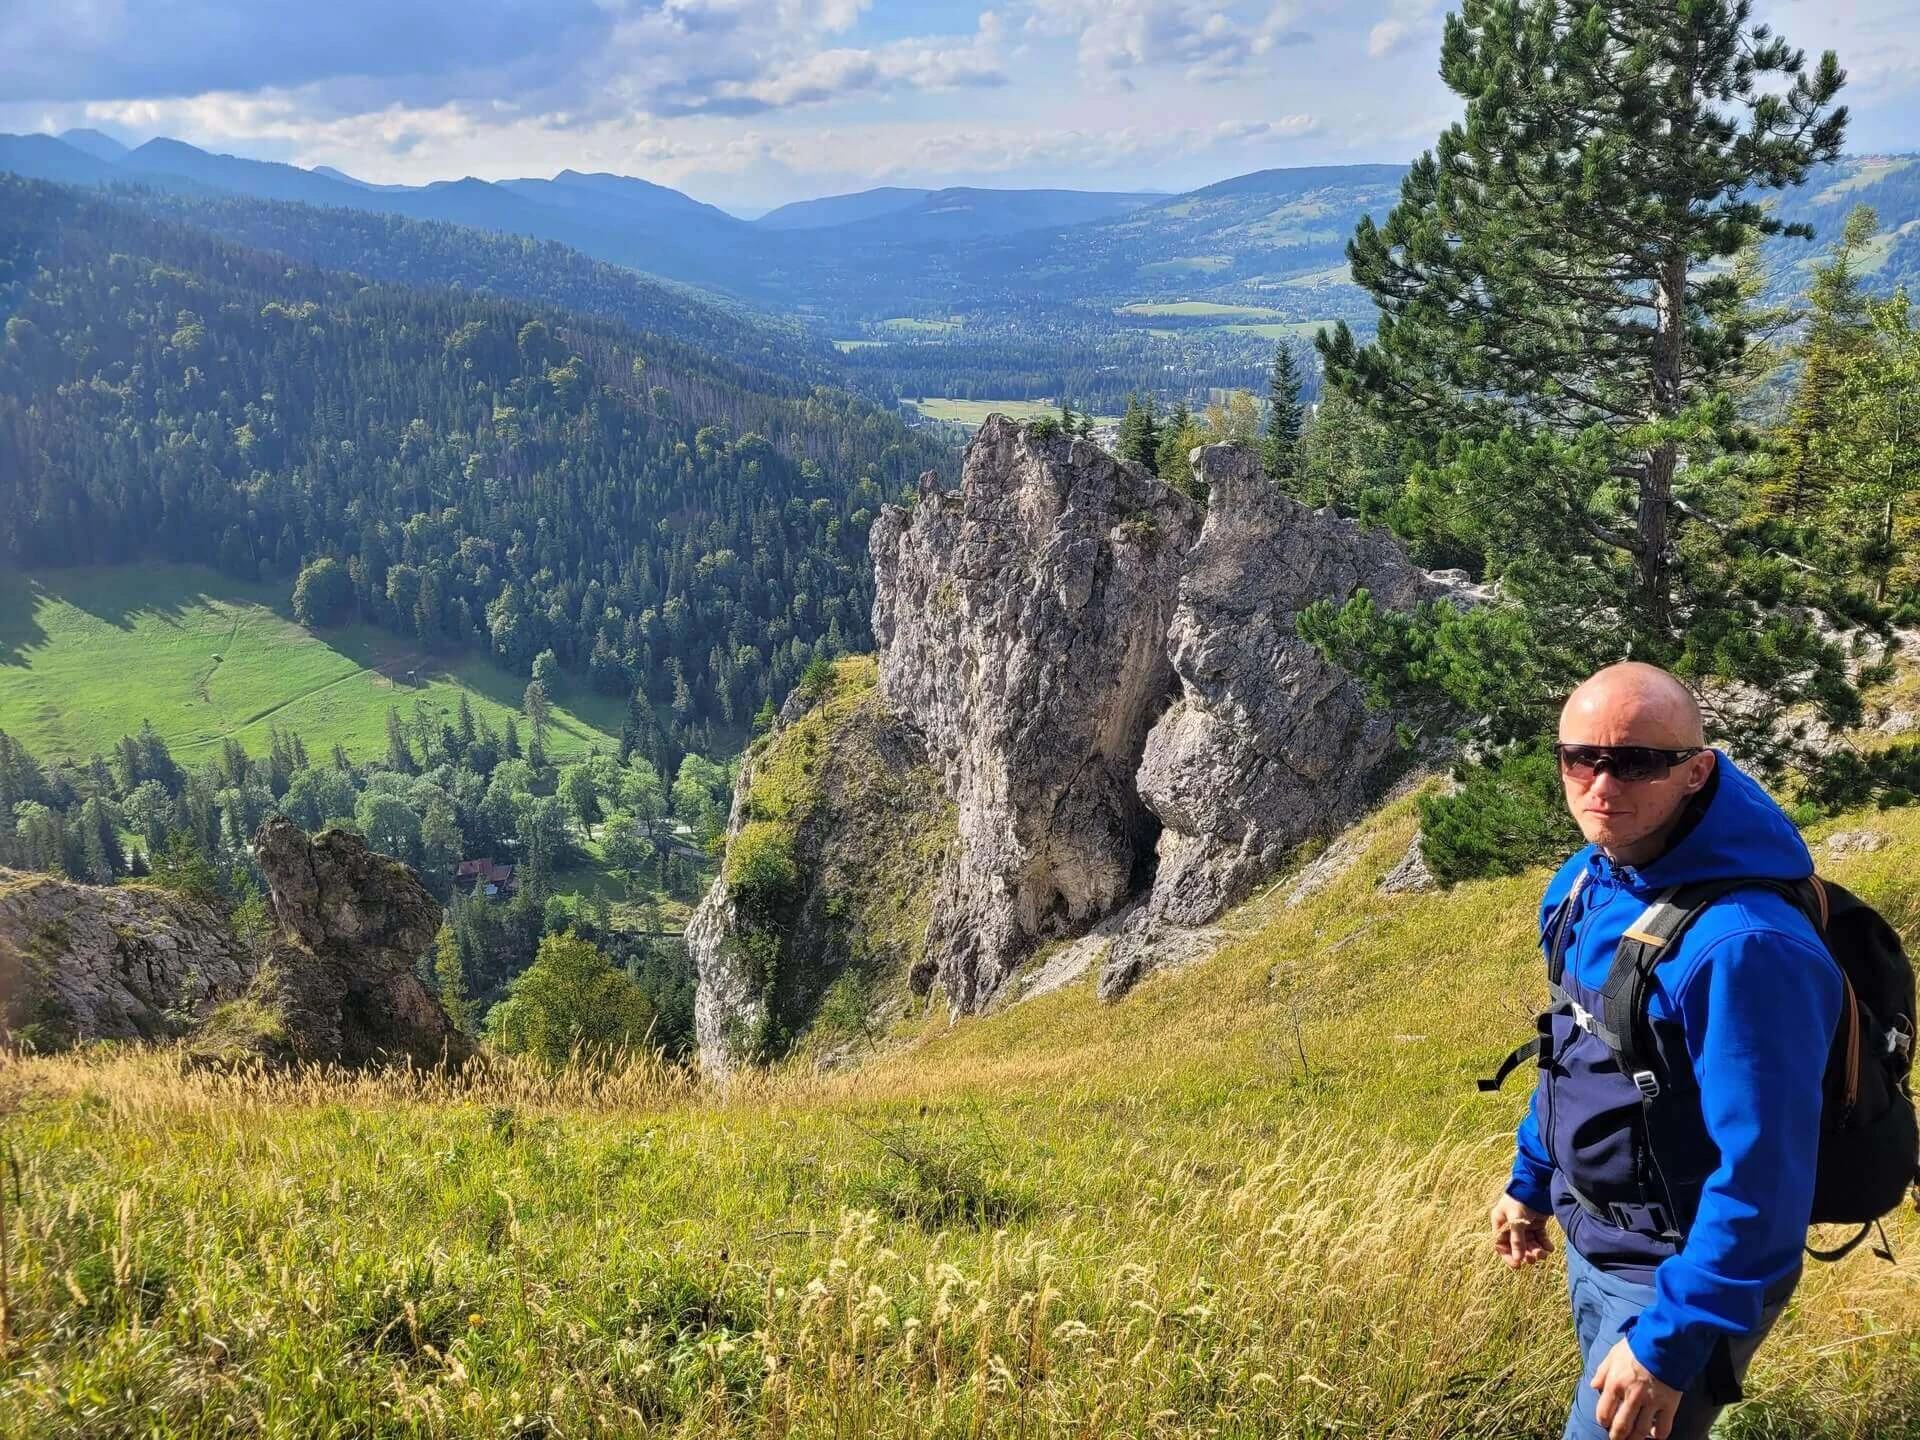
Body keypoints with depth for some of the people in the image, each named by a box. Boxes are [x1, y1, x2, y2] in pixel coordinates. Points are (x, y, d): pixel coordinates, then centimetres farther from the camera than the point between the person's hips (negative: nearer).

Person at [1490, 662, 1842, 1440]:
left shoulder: (1741, 943, -32)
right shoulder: (1587, 883, -4)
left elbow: (1762, 1170, -29)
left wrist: (1671, 1343, -25)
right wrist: (1531, 1179, 18)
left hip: (1691, 1277, -8)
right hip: (1591, 1247, 8)